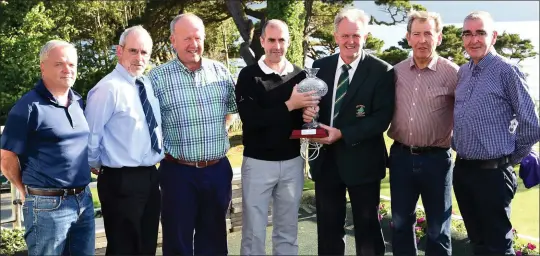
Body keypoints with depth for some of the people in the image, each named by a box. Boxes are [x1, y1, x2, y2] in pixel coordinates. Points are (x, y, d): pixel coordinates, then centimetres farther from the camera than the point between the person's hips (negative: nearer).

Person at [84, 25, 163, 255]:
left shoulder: (148, 85, 9)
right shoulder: (108, 88, -16)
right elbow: (90, 135, -16)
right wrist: (97, 166, -2)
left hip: (150, 177, 8)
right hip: (121, 181, -7)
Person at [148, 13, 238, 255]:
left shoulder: (220, 71, 5)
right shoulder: (157, 77, -7)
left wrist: (218, 133, 11)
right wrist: (166, 149, -5)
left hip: (218, 169, 3)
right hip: (178, 172, -3)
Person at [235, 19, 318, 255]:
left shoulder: (300, 75, 5)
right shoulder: (248, 75, -5)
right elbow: (250, 119, -16)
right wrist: (289, 105, -20)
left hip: (292, 162, 3)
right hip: (258, 162, -3)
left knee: (288, 230, 14)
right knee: (254, 231, 5)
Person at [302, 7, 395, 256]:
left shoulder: (382, 71, -9)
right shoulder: (320, 66, 4)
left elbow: (382, 118, -15)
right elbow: (311, 104, 10)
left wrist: (342, 134, -23)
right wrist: (307, 112, -14)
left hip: (362, 161, -4)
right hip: (325, 159, 4)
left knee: (367, 228, 11)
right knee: (328, 227, 16)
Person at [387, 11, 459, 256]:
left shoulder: (452, 72, -9)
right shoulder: (397, 71, 3)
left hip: (436, 158, -3)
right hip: (401, 156, 3)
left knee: (438, 229, 11)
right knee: (400, 223, 16)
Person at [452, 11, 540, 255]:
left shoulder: (506, 71, -11)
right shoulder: (462, 72, 9)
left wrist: (510, 158, -1)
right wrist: (458, 147, 13)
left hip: (492, 173, -6)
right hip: (461, 169, 6)